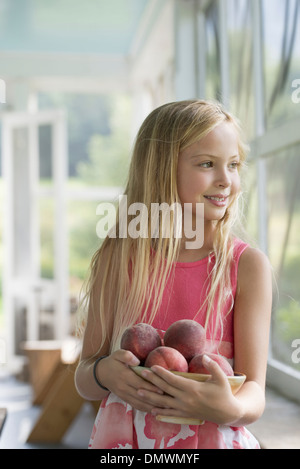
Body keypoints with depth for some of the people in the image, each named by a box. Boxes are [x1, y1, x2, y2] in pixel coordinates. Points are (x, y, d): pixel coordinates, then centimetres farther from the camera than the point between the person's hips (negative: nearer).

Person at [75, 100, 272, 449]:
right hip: (122, 437, 1)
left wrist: (230, 408, -34)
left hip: (213, 438, -1)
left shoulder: (247, 265, -9)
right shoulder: (118, 258, -6)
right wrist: (103, 374, -22)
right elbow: (84, 379, -1)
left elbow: (254, 392, -13)